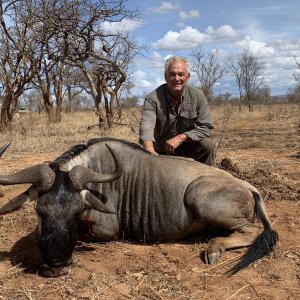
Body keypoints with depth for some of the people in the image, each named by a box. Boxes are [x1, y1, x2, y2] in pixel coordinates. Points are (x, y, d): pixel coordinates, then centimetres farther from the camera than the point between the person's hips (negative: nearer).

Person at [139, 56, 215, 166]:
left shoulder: (198, 96, -10)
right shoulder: (153, 99, -17)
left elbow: (206, 127, -13)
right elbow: (146, 126, -32)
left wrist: (180, 138, -28)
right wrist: (150, 150, -54)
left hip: (187, 147, 1)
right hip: (161, 152, 0)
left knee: (207, 145, -25)